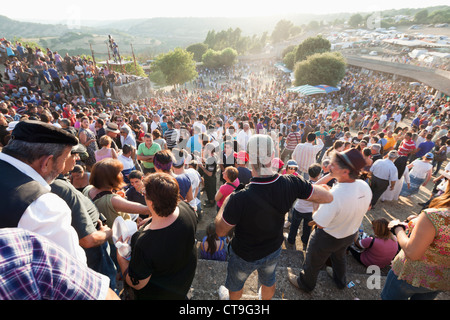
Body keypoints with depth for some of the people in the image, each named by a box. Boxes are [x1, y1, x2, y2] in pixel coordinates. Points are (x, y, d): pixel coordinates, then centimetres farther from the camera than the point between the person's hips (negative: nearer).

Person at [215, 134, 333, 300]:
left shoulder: (238, 199, -42)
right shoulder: (291, 183, -30)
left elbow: (220, 231, -23)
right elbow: (328, 197, -14)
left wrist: (225, 202, -10)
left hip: (244, 255, -3)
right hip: (273, 251, 4)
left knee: (235, 285, 31)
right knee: (269, 281, 36)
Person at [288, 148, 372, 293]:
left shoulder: (334, 195, -42)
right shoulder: (365, 186, -19)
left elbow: (319, 223, -31)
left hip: (327, 238, -6)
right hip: (350, 235, 7)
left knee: (313, 262, 22)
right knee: (339, 256, 36)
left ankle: (305, 284, 49)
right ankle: (340, 281, 64)